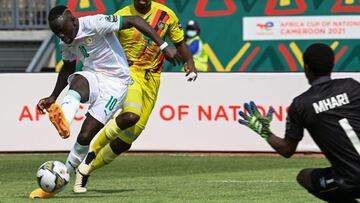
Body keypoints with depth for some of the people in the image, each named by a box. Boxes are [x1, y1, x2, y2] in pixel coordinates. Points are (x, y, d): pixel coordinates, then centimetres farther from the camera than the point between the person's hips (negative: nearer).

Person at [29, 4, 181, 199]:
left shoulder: (95, 24, -19)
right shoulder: (67, 43, 5)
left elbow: (134, 20, -19)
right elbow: (67, 67, 26)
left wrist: (163, 46, -23)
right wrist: (53, 98, 22)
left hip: (115, 82, -5)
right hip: (93, 78, 5)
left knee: (85, 136, -13)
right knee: (78, 80, -35)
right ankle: (63, 119, -64)